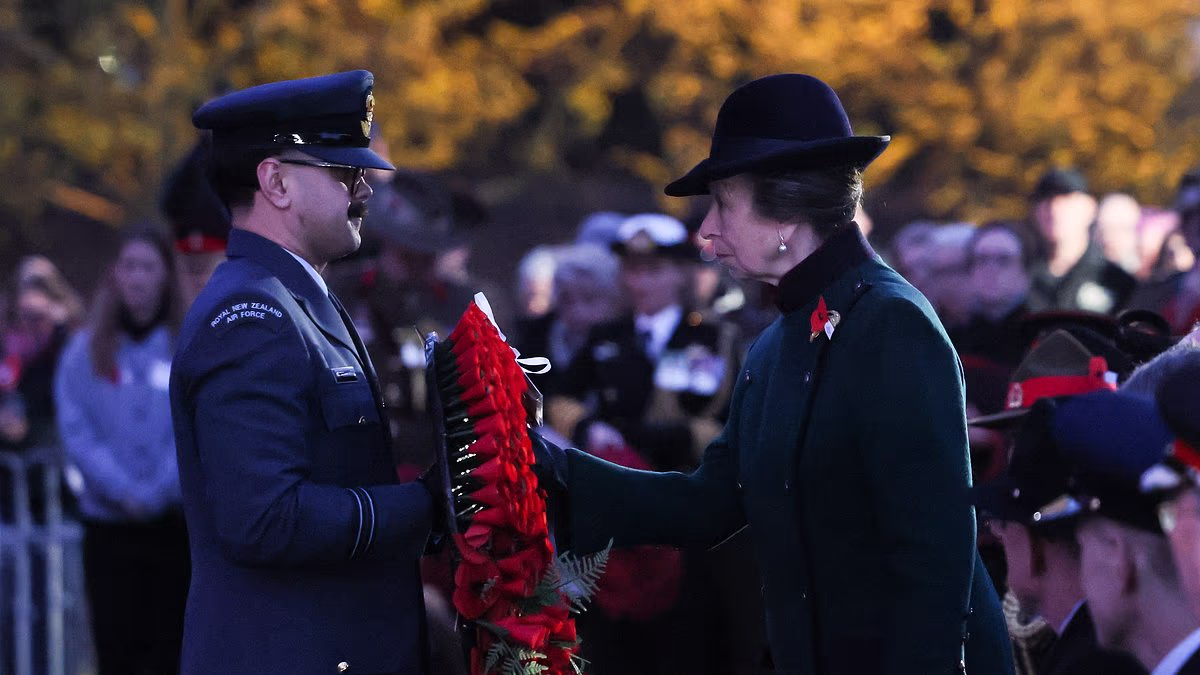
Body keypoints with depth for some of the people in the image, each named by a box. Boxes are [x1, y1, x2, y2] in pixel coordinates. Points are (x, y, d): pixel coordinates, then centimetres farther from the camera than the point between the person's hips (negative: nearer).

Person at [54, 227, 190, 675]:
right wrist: (122, 491, -14)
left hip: (177, 524, -1)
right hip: (108, 525, 2)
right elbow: (76, 433, -1)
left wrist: (158, 493, -16)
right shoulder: (85, 352, 6)